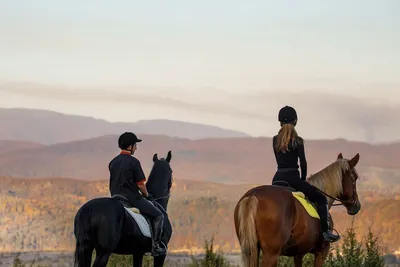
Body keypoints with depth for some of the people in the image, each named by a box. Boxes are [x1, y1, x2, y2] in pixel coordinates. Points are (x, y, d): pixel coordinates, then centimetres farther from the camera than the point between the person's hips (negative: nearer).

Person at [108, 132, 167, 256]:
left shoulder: (113, 162, 8)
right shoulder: (133, 162, -14)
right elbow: (140, 185, -12)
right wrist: (146, 195, 6)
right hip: (132, 197, -7)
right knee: (158, 215, 2)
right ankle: (155, 246, -4)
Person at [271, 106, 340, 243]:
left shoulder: (275, 140, 8)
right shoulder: (297, 141, -8)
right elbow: (303, 162, -7)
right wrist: (303, 179, 10)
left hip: (277, 179, 5)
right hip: (292, 178, -5)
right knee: (321, 198, 6)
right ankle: (325, 231, -5)